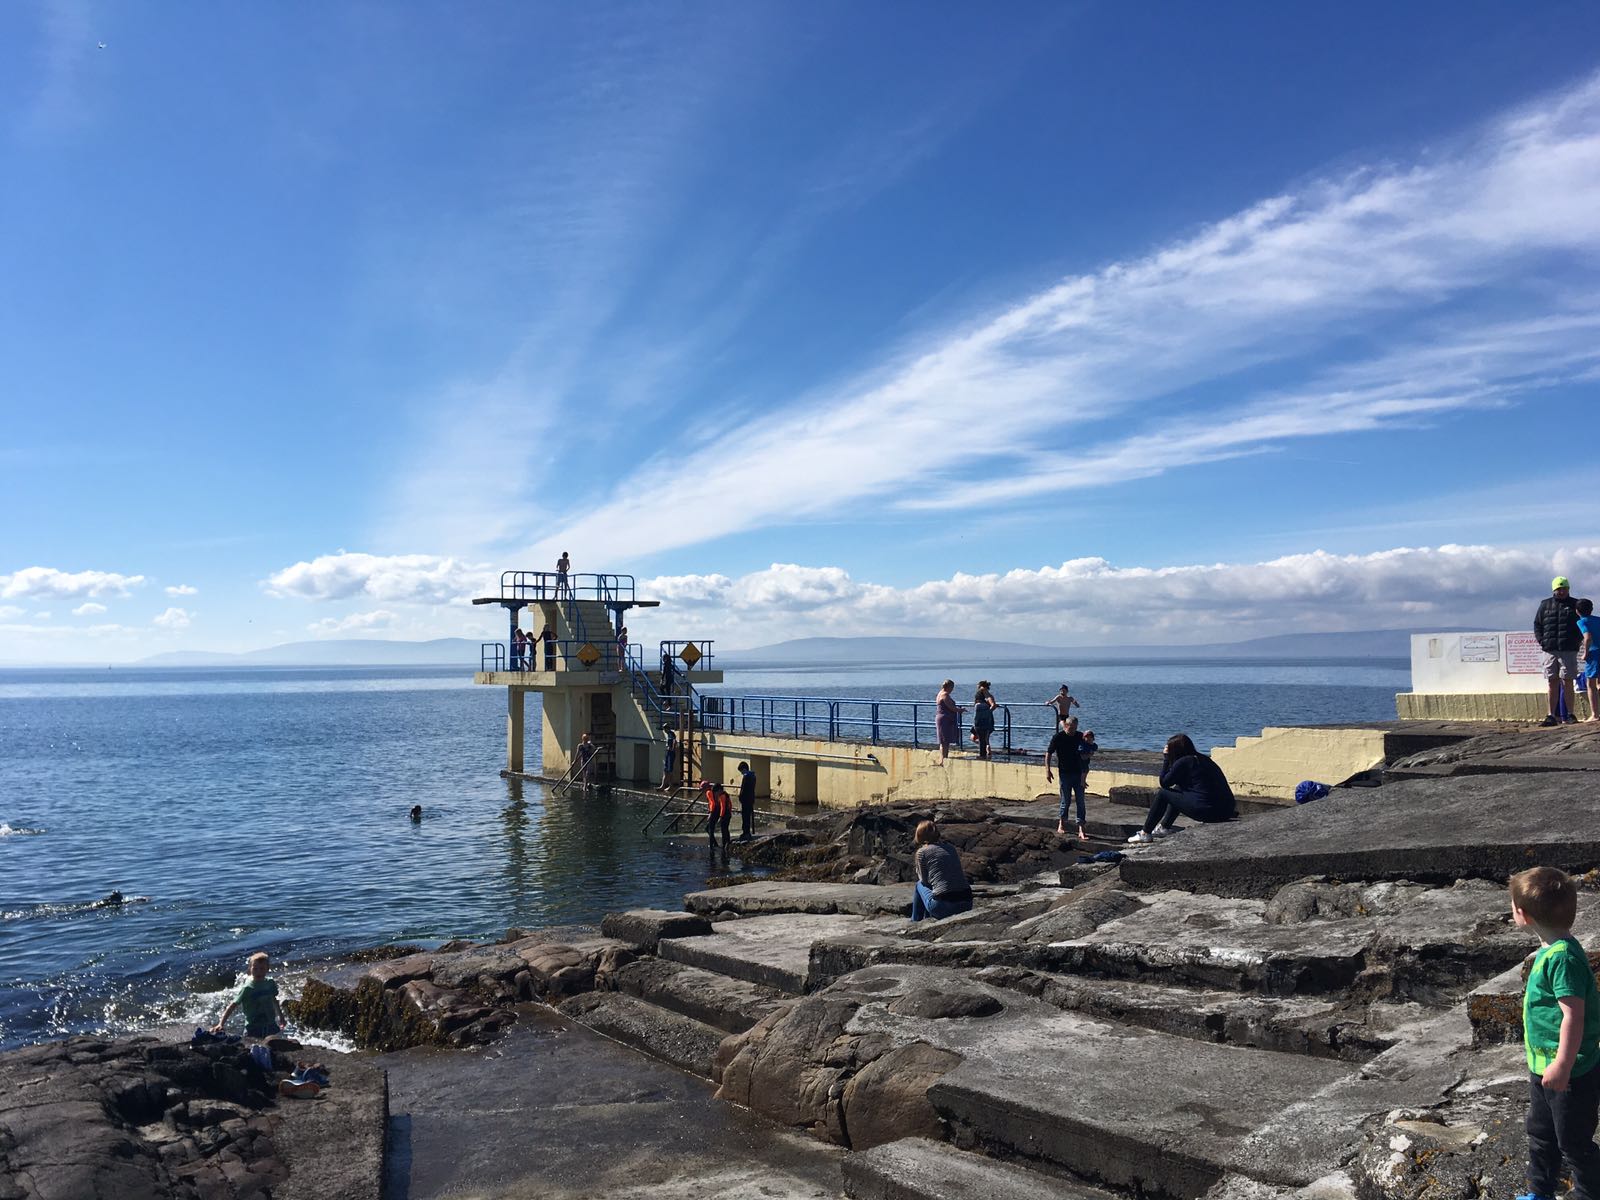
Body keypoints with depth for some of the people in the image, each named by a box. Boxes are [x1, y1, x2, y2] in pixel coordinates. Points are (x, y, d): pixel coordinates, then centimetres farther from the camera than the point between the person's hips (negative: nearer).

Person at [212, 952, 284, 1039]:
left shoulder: (270, 984, 2)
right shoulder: (247, 989, -13)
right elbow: (233, 1005, -16)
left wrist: (281, 1019, 29)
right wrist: (221, 1024, -25)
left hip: (271, 1027, 5)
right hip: (253, 1030, -5)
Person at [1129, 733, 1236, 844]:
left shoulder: (1183, 762, -7)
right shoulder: (1203, 759, 18)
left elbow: (1164, 783, 4)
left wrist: (1165, 758, 8)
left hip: (1206, 811, -8)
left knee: (1162, 794, 8)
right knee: (1177, 792, 28)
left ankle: (1145, 833, 16)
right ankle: (1164, 827, 40)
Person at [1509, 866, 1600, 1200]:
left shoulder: (1562, 956, -26)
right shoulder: (1549, 949, 4)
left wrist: (1562, 1065, -27)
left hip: (1570, 1073, -10)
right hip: (1543, 1066, 10)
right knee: (1541, 1135, 22)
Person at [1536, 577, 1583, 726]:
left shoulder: (1575, 605, 7)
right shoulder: (1545, 604, 12)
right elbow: (1537, 624, 14)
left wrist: (1576, 641, -4)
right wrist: (1541, 641, 1)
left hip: (1569, 650, -2)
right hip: (1550, 650, 2)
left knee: (1567, 682, -4)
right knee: (1553, 683, 3)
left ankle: (1570, 714, 3)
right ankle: (1553, 716, 5)